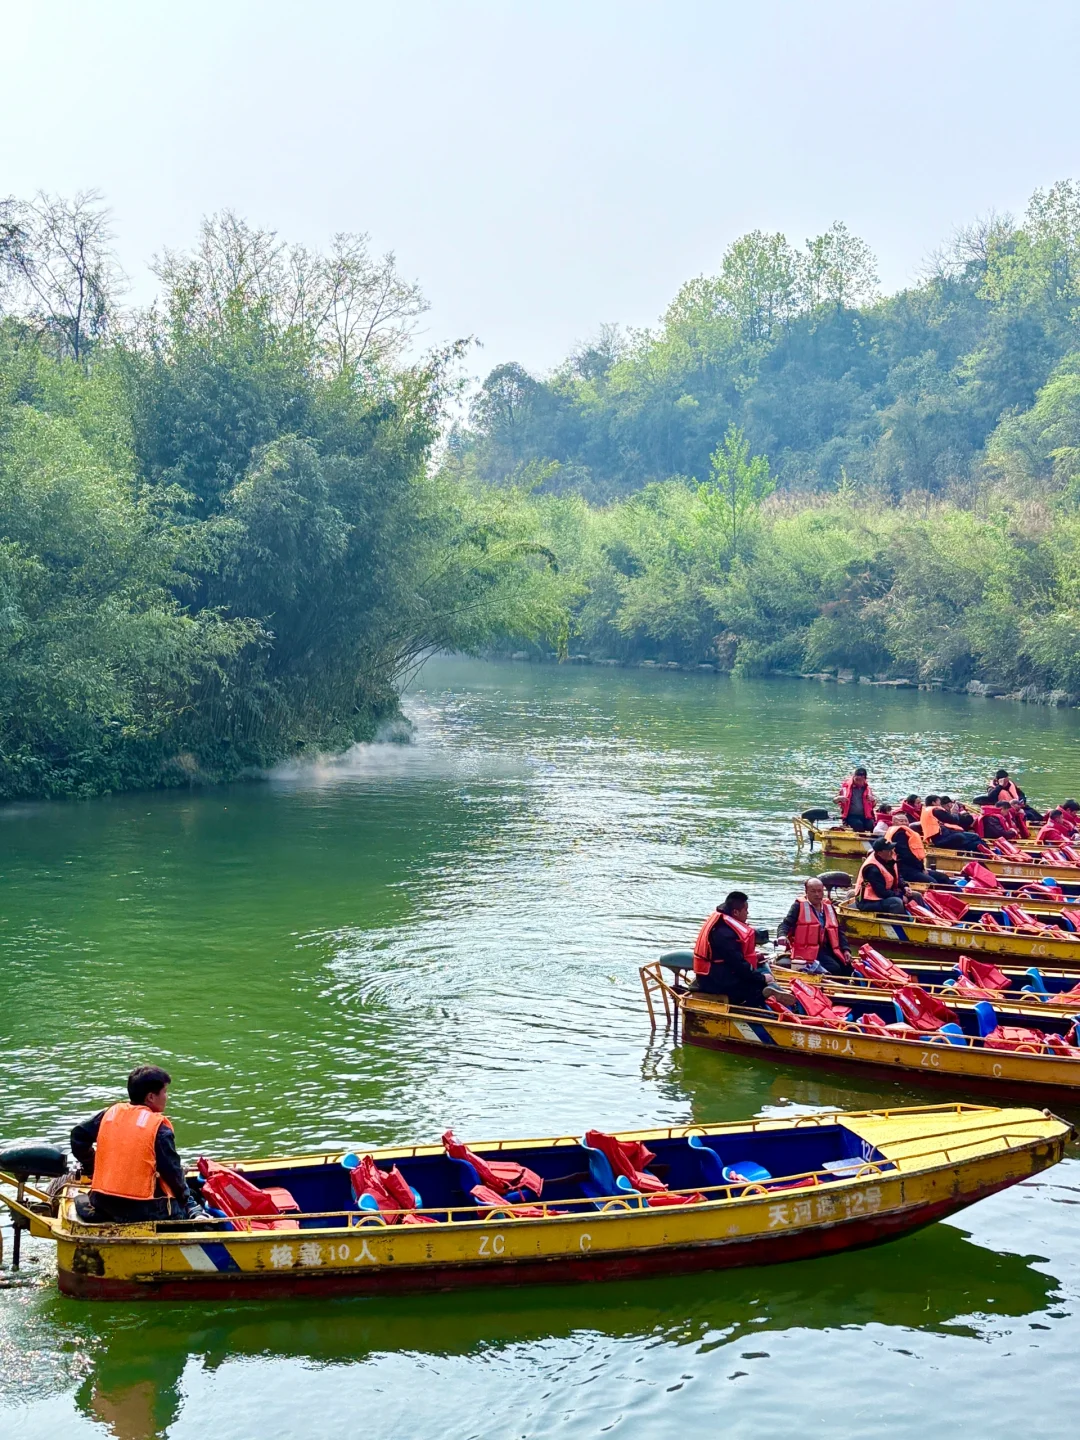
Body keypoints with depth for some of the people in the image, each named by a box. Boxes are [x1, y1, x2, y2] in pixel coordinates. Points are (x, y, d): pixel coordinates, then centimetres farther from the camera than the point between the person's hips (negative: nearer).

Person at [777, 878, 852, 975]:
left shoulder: (829, 907, 18)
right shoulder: (799, 906, 2)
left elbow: (839, 930, 21)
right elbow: (786, 923, -6)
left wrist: (846, 949, 7)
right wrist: (782, 935, -30)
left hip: (828, 948, 6)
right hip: (809, 950, -6)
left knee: (847, 968, -9)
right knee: (834, 968, -27)